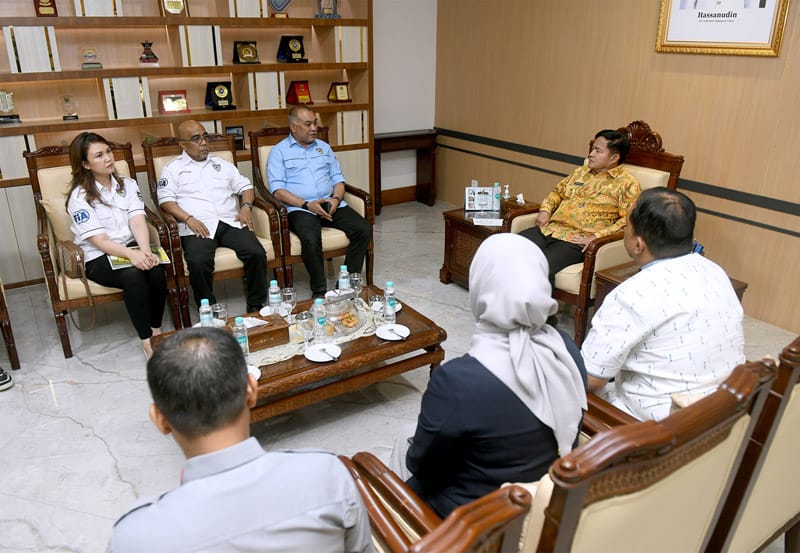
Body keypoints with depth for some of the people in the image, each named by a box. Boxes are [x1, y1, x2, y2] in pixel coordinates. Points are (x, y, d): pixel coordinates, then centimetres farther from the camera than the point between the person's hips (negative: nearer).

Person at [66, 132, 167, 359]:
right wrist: (132, 255, -33)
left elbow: (137, 222, -5)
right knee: (133, 275, -35)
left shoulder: (127, 185, 8)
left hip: (132, 247, 4)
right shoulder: (80, 197, -6)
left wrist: (145, 251, -26)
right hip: (98, 258, -4)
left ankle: (156, 331, -14)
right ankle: (147, 342, -28)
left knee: (157, 269, -29)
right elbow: (99, 241, -14)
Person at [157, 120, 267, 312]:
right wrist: (188, 219, -14)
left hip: (231, 223, 3)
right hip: (198, 227, -3)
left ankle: (256, 306, -9)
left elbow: (245, 186, 24)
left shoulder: (221, 164, 26)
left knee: (257, 253, -23)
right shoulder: (173, 168, 15)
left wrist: (246, 206, 2)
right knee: (199, 262, -33)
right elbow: (166, 200, 2)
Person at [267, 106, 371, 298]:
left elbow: (338, 178, 18)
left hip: (330, 204, 5)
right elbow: (277, 189, -5)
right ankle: (319, 292, -19)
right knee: (311, 239, -36)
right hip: (301, 208, -4)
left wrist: (336, 199, -5)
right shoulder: (279, 151, 6)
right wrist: (307, 204, -17)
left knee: (363, 230, -19)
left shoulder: (324, 147, 21)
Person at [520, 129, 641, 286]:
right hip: (548, 229, 7)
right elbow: (557, 191, 32)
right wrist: (545, 210, 11)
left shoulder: (626, 184, 1)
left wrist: (596, 236, -18)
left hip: (577, 240, -7)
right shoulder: (581, 172, 22)